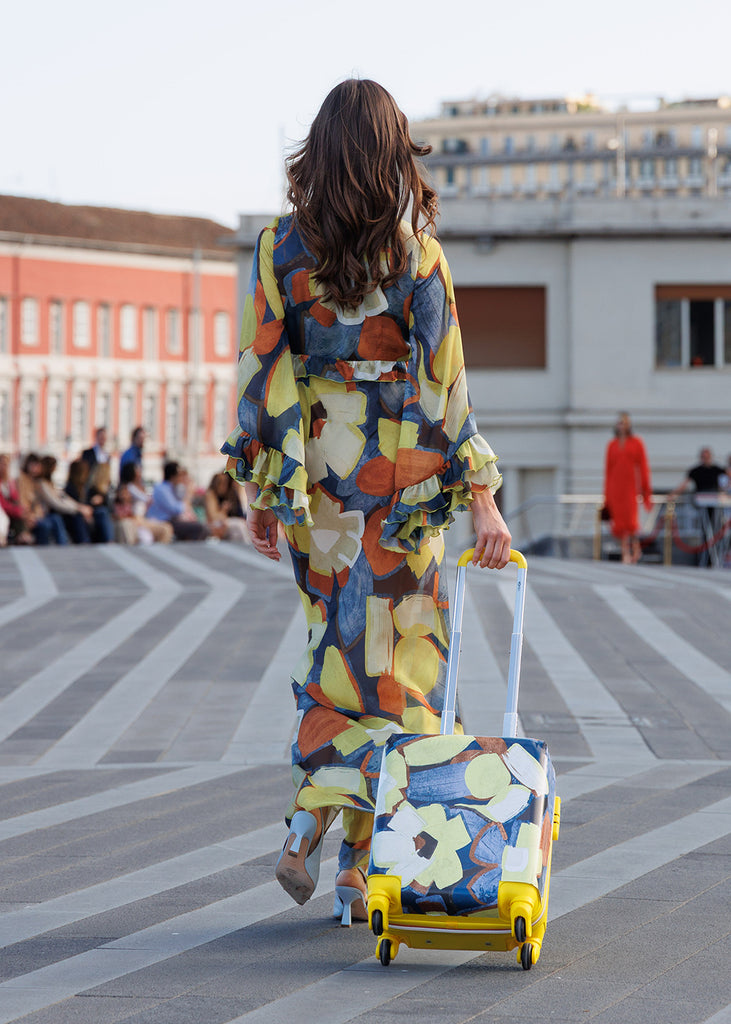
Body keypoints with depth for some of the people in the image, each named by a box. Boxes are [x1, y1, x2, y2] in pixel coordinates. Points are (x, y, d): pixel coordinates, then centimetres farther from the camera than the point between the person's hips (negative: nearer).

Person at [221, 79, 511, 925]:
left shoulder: (281, 248, -1)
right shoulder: (417, 252, -8)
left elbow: (259, 372, -1)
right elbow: (445, 379, -9)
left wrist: (259, 490, 6)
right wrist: (481, 498, -5)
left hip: (312, 471, 3)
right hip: (401, 475, -3)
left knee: (340, 646, 19)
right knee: (396, 665, 3)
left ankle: (314, 826, 13)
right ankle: (354, 869, -4)